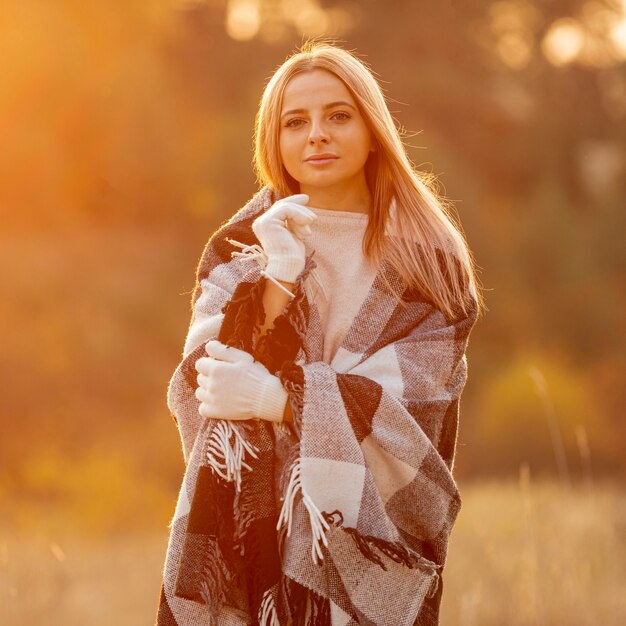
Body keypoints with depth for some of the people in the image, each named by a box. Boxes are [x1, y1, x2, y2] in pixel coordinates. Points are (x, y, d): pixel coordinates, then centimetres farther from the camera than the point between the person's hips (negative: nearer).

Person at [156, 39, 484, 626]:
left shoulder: (429, 259, -1)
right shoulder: (239, 248, 2)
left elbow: (412, 401, -11)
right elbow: (202, 391, -8)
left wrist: (275, 398, -18)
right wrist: (275, 281, -19)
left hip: (373, 535, 0)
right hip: (249, 530, 1)